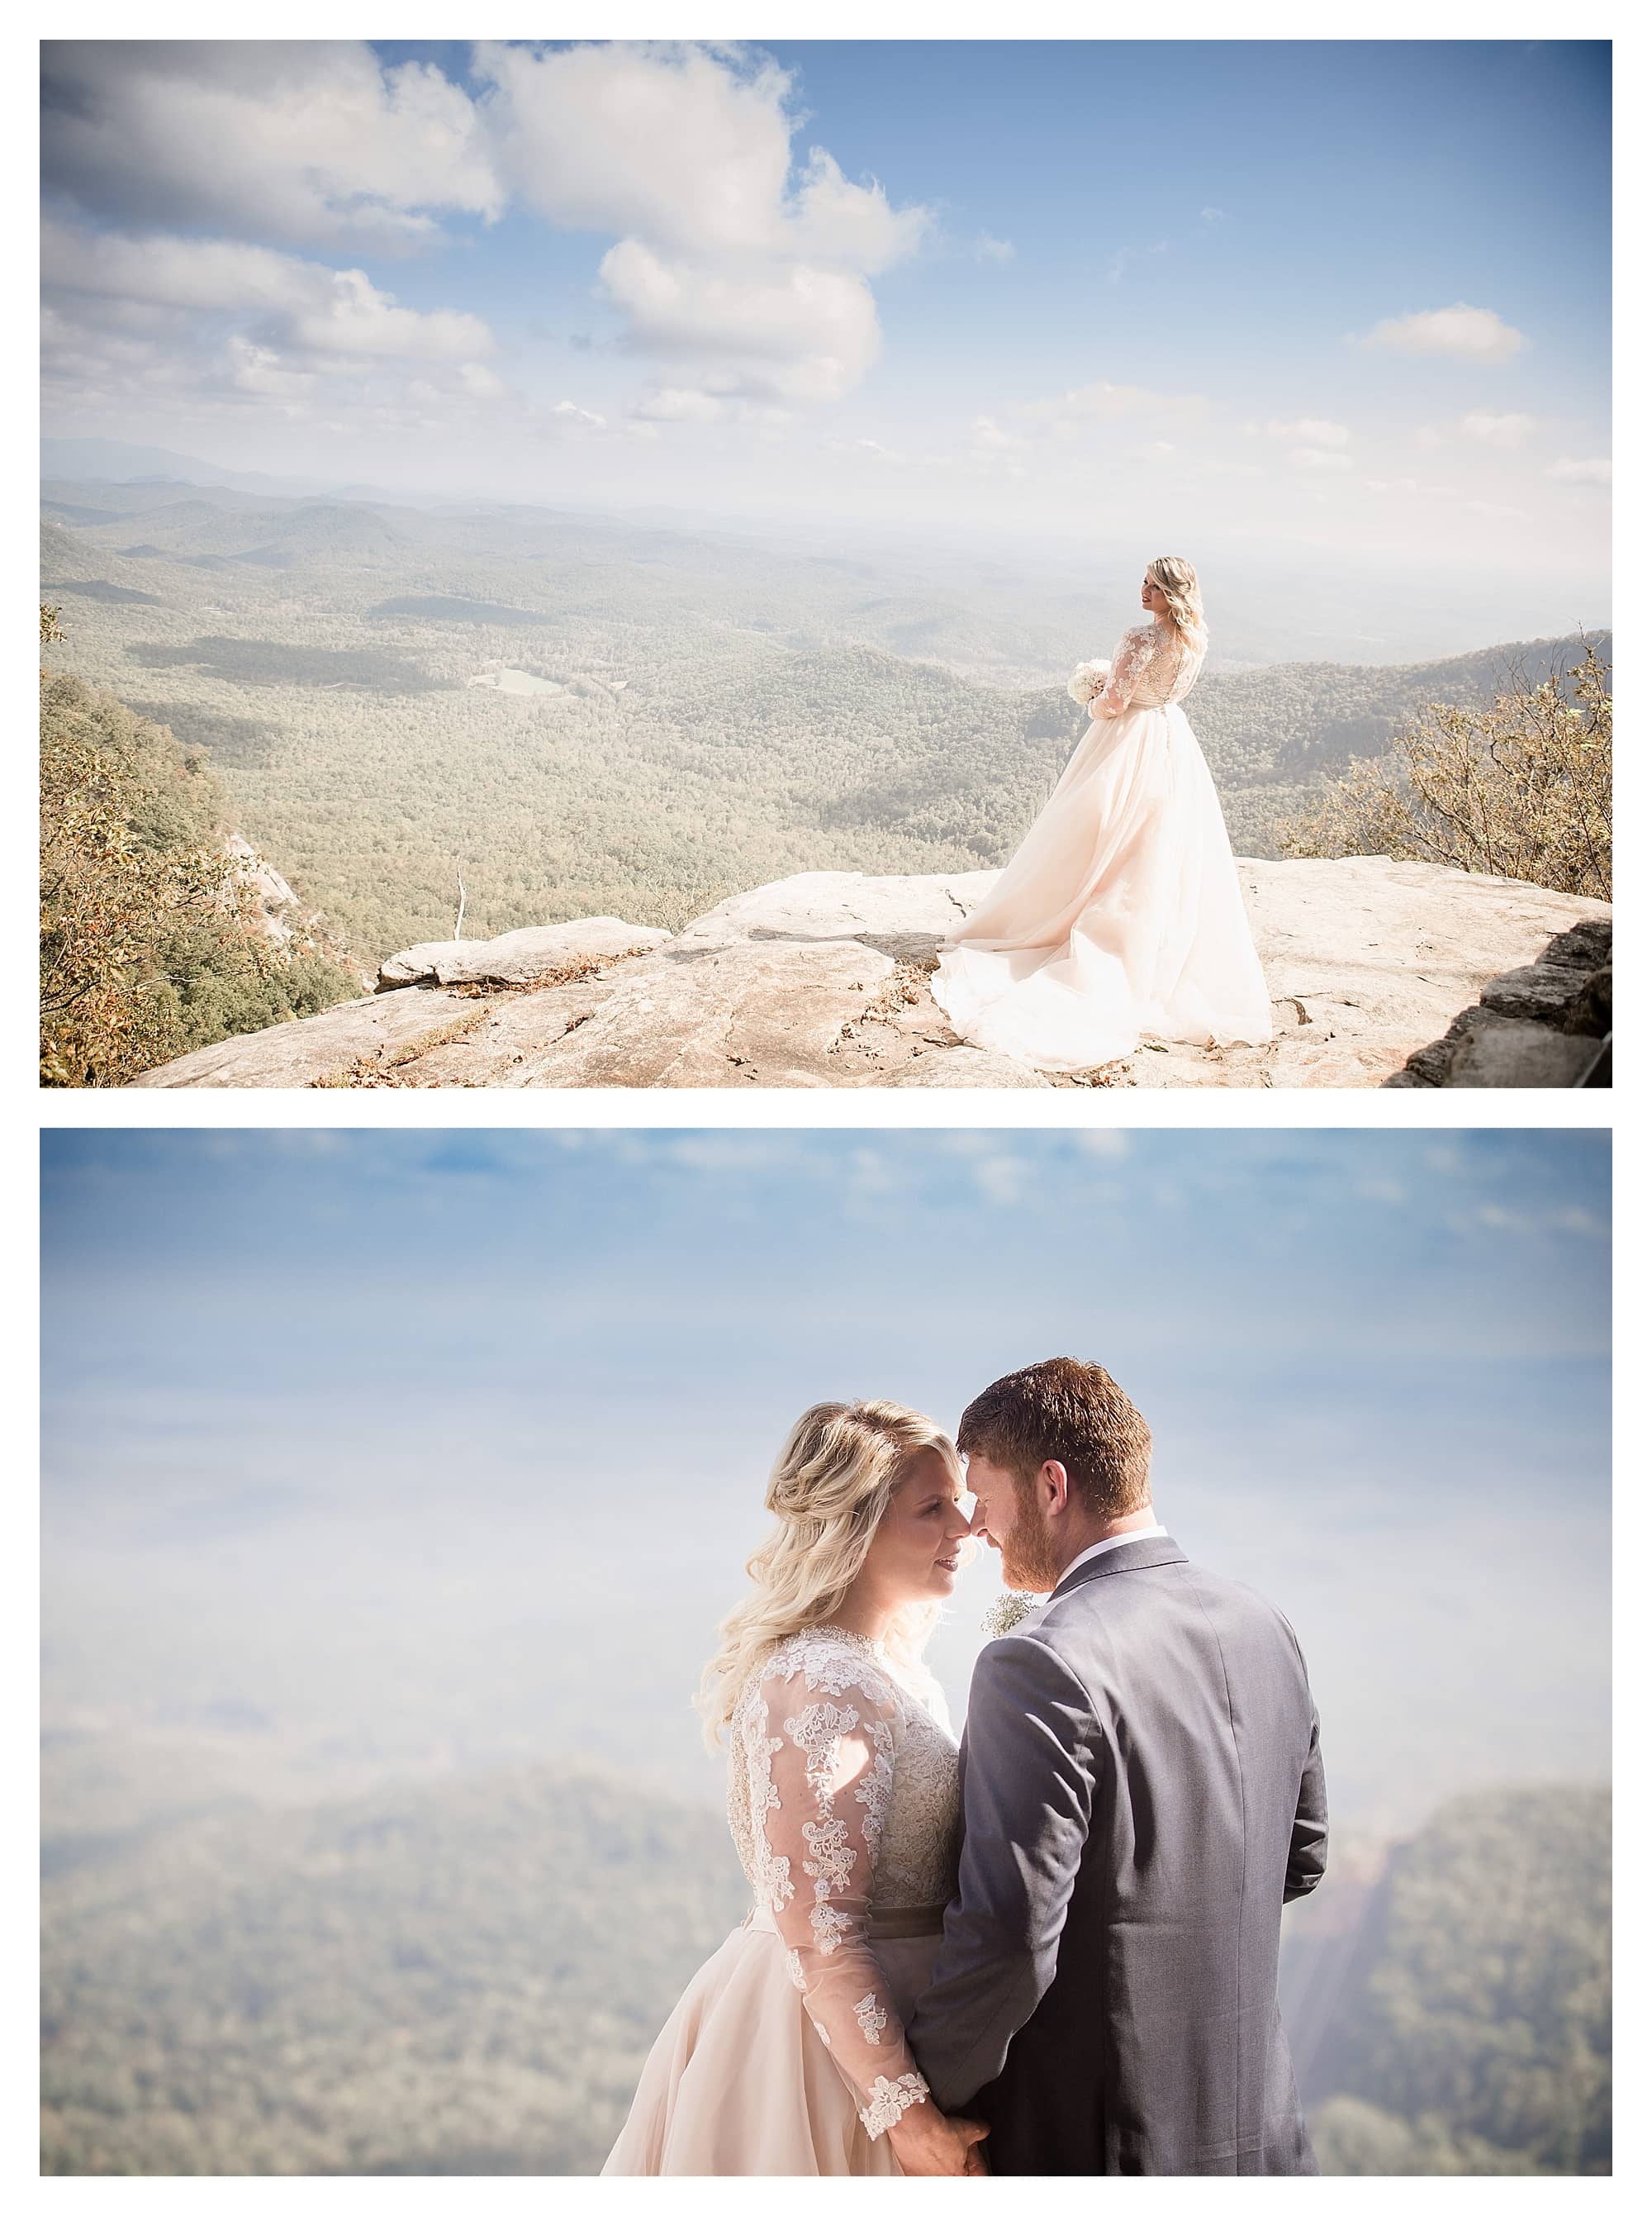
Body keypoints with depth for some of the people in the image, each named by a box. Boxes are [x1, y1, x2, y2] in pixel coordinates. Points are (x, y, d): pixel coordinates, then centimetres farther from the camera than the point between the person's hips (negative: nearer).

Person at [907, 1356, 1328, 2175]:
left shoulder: (1043, 1667, -23)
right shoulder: (1265, 1628, 2)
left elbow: (1008, 1943, -25)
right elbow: (1298, 1859, 13)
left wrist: (926, 2094, -10)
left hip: (1090, 2141, -7)